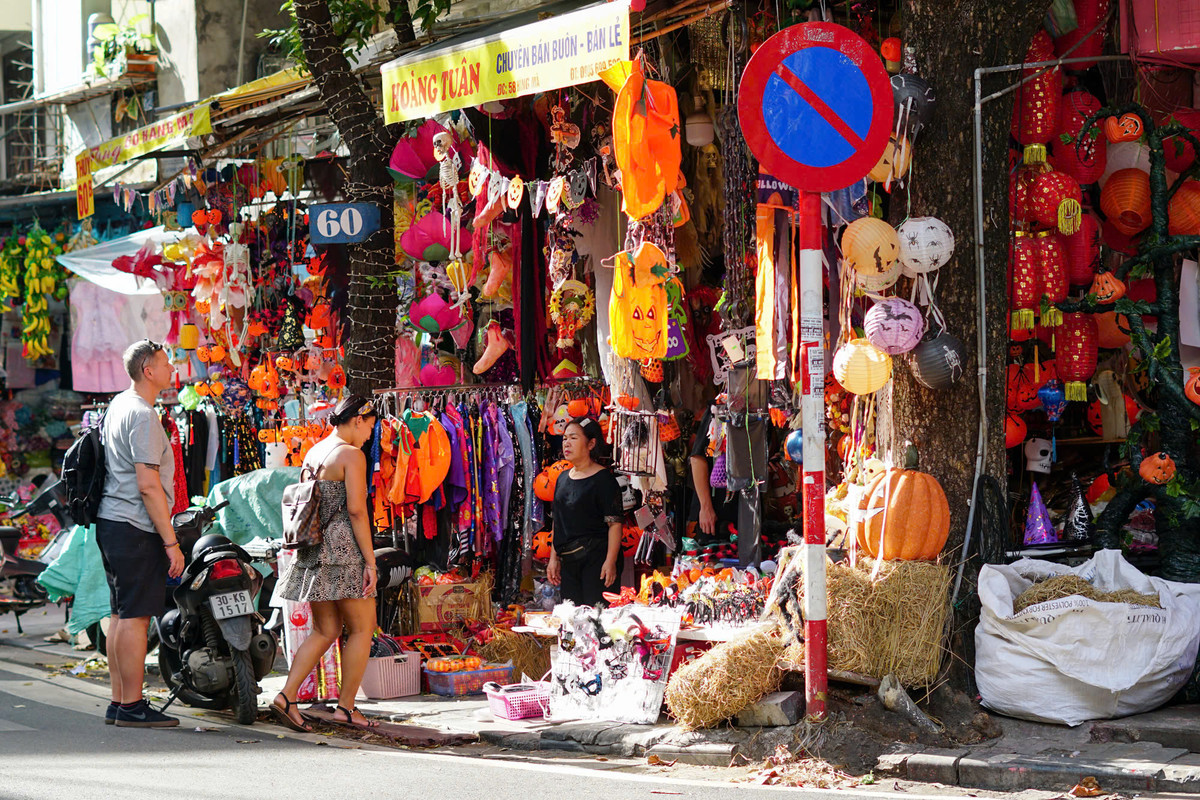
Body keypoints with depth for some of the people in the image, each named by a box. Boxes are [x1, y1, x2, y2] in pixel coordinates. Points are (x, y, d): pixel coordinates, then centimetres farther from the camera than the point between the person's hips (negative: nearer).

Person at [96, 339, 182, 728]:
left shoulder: (118, 405, 17)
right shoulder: (142, 415, -14)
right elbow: (148, 485, -19)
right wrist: (171, 542, -17)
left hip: (111, 522, 10)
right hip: (135, 529, -10)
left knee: (122, 614, 12)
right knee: (135, 616, -9)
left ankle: (119, 702, 15)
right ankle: (132, 707, -8)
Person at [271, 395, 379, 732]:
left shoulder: (313, 453, 15)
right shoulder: (351, 454, -9)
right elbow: (356, 510, -15)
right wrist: (370, 561, -13)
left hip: (312, 550, 8)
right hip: (343, 549, -8)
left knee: (325, 631, 11)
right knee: (362, 628, 3)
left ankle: (286, 696, -1)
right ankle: (346, 707, 5)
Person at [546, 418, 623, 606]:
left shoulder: (603, 479, -7)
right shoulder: (563, 478, 15)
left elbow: (614, 523, -12)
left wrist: (610, 562, -19)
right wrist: (554, 558, 15)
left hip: (597, 560, -7)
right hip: (568, 561, 7)